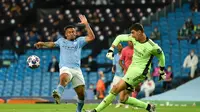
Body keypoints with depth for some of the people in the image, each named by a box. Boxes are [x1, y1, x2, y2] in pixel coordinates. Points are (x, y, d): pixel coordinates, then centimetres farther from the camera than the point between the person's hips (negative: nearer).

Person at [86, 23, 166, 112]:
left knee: (116, 88, -20)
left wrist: (162, 72, 12)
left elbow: (161, 56, 3)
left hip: (140, 71, -8)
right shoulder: (133, 38, 1)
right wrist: (111, 50, 2)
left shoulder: (151, 46, -14)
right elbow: (119, 37, 14)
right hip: (132, 68, 8)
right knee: (124, 99, 5)